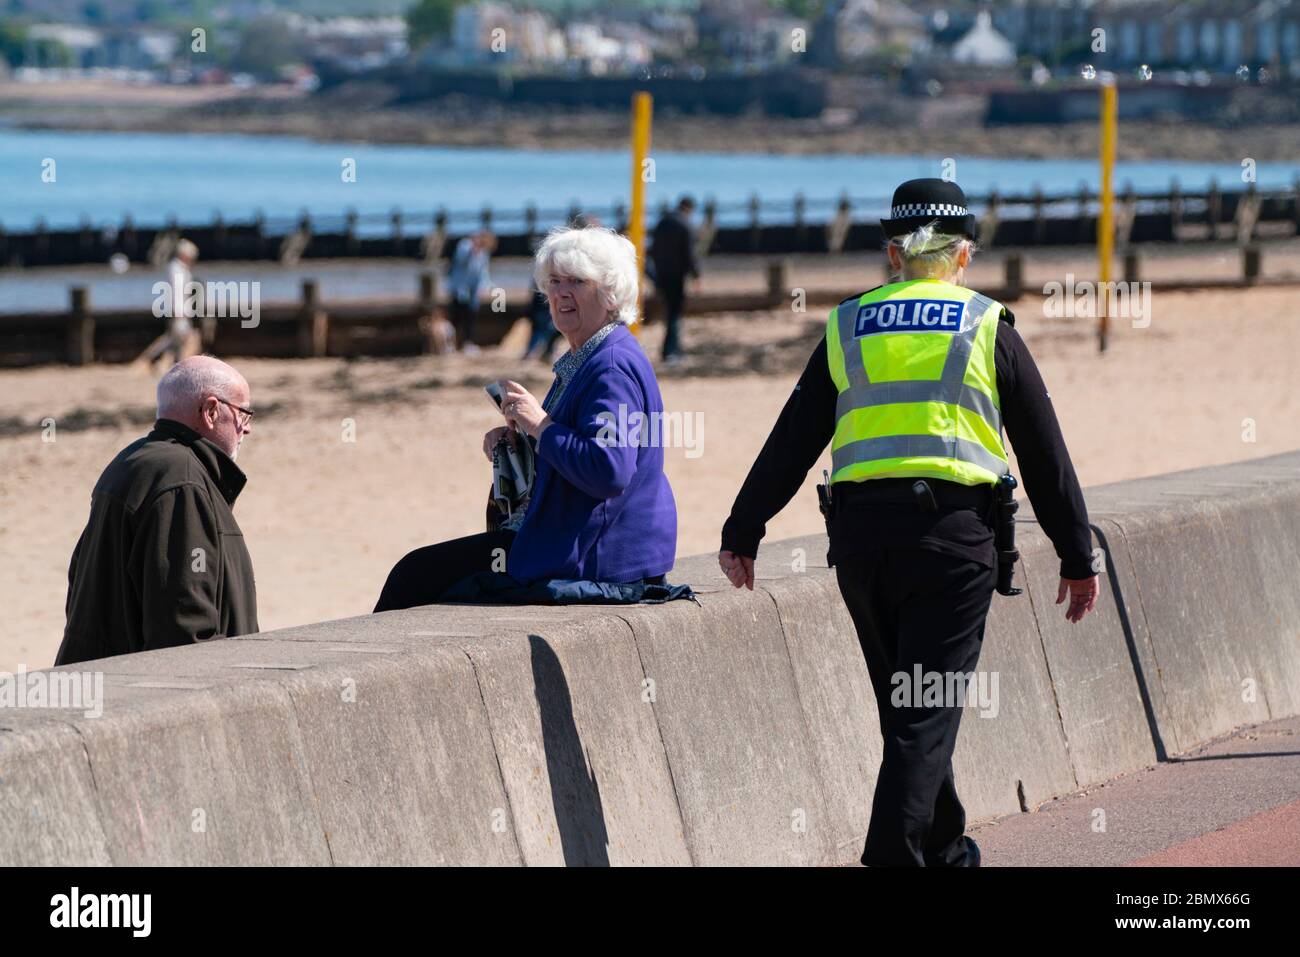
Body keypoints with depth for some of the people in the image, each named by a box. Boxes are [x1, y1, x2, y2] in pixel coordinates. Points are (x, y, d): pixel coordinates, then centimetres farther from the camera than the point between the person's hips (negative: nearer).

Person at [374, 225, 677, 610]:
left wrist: (539, 424, -21)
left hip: (589, 556, -11)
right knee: (415, 571, 15)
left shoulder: (612, 368, -19)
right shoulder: (582, 361, 16)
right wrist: (516, 441, 6)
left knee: (414, 575, -9)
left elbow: (608, 470, -30)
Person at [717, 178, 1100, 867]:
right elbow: (1044, 454, 7)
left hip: (859, 534, 3)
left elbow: (791, 441, 11)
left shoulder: (848, 327, 11)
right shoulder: (988, 330, 5)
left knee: (904, 706, 16)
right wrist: (1077, 556, 13)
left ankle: (947, 853, 28)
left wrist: (743, 529, 17)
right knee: (927, 711, -5)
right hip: (953, 533, -3)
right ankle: (894, 852, -17)